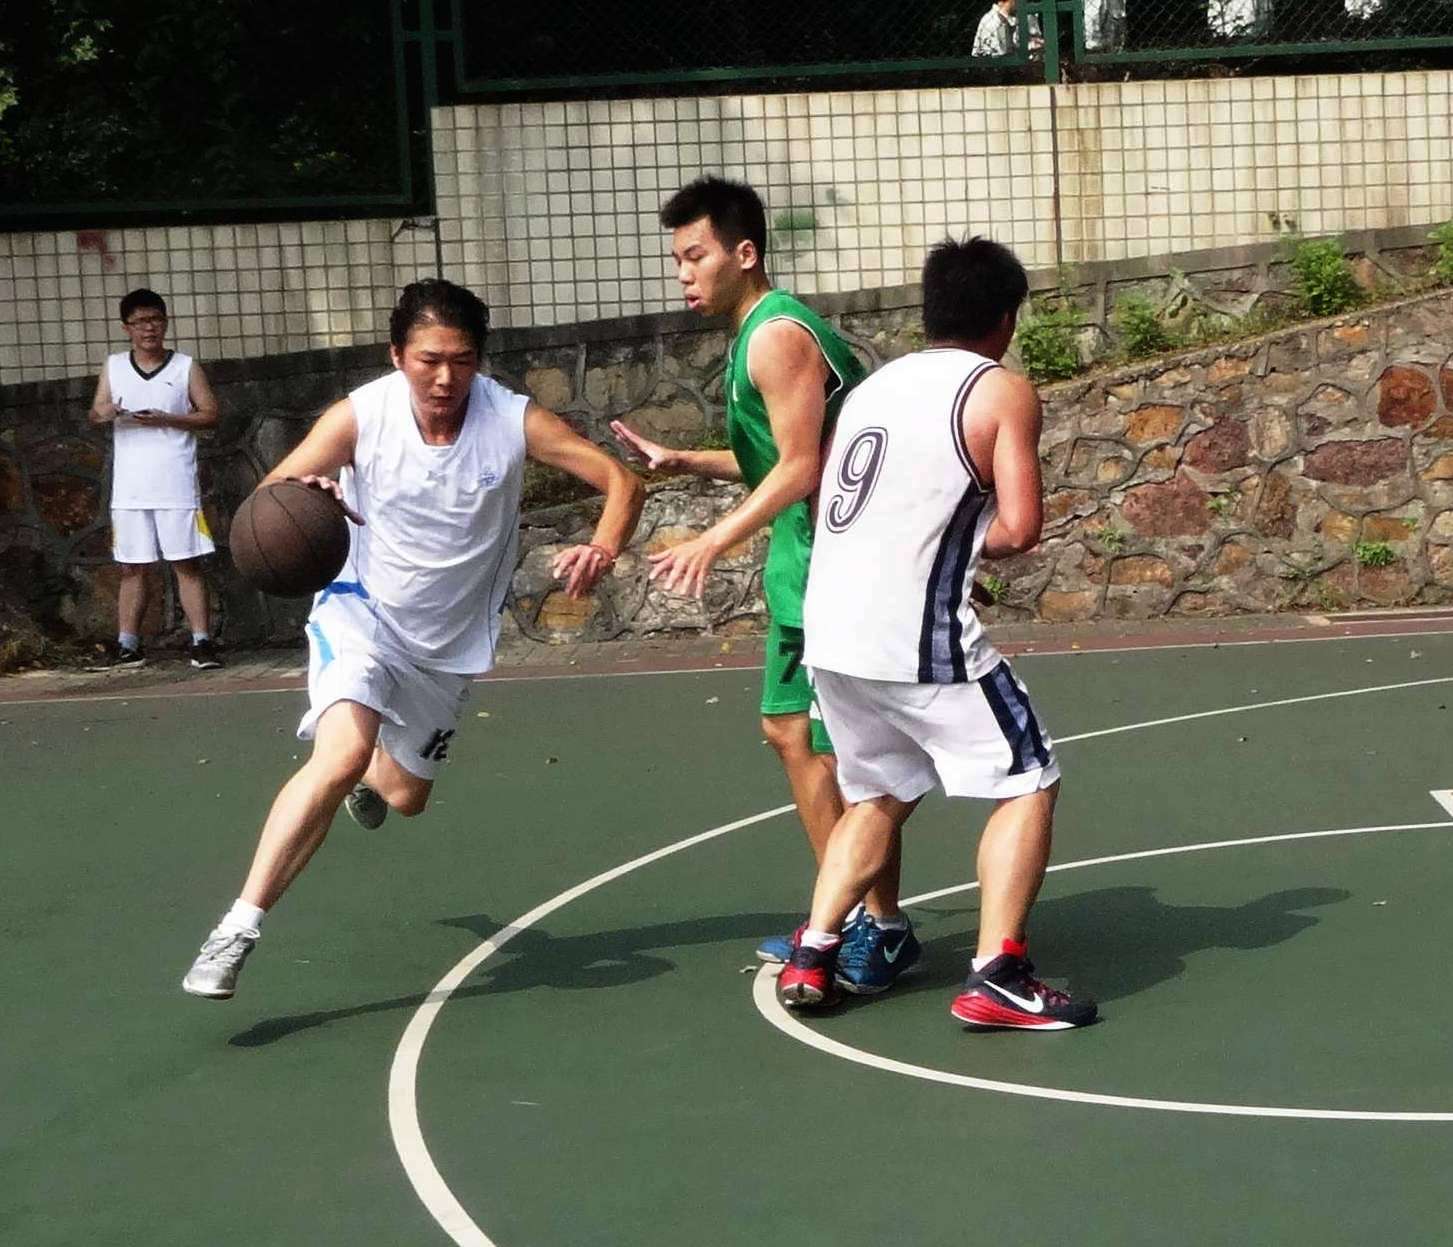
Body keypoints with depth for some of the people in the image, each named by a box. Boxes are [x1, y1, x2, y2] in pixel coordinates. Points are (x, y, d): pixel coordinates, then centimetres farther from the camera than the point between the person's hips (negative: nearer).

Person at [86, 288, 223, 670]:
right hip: (129, 489, 3)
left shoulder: (186, 367, 3)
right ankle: (127, 646, 13)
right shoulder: (114, 366, 11)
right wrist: (102, 413, -15)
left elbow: (210, 414, 1)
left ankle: (202, 642, -3)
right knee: (132, 568, 7)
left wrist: (165, 419, -12)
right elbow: (95, 413, 10)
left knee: (187, 564, -3)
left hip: (176, 486, -3)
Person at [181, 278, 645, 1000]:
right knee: (341, 758, -29)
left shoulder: (515, 422, -18)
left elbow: (621, 482, -15)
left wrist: (603, 550, -36)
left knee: (406, 795, 19)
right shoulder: (359, 417, -19)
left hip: (450, 640, 3)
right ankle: (239, 927, -24)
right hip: (363, 612, -3)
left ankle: (368, 774, 59)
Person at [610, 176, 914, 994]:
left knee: (845, 750, -5)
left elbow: (801, 468, -23)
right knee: (791, 732, 15)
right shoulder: (765, 333, 15)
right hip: (804, 567, 11)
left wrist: (715, 542, -25)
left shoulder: (777, 337, -16)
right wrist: (685, 463, 16)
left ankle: (886, 930, 3)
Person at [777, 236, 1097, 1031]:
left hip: (830, 634, 7)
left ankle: (811, 960, 18)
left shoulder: (873, 385, 17)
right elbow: (1019, 528, -10)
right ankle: (997, 977, -3)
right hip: (918, 638, -7)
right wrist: (977, 542, 10)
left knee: (878, 795, 26)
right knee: (1028, 784, 6)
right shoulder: (1002, 391, -2)